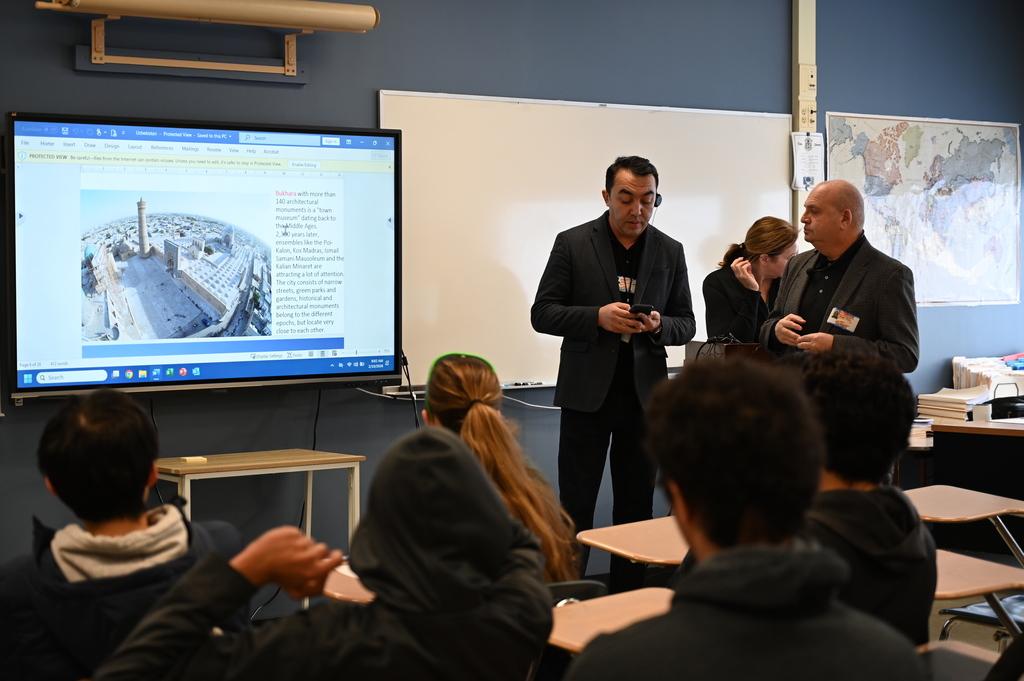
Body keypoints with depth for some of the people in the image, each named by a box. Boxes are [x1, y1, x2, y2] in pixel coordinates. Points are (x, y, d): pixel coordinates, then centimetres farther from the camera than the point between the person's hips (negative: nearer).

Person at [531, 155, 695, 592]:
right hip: (587, 392, -3)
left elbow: (686, 324, 12)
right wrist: (598, 317, -18)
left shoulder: (670, 252, 8)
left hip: (644, 394, 3)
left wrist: (659, 325, -12)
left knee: (636, 507, 8)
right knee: (575, 507, 0)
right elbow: (542, 313, -2)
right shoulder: (572, 244, 0)